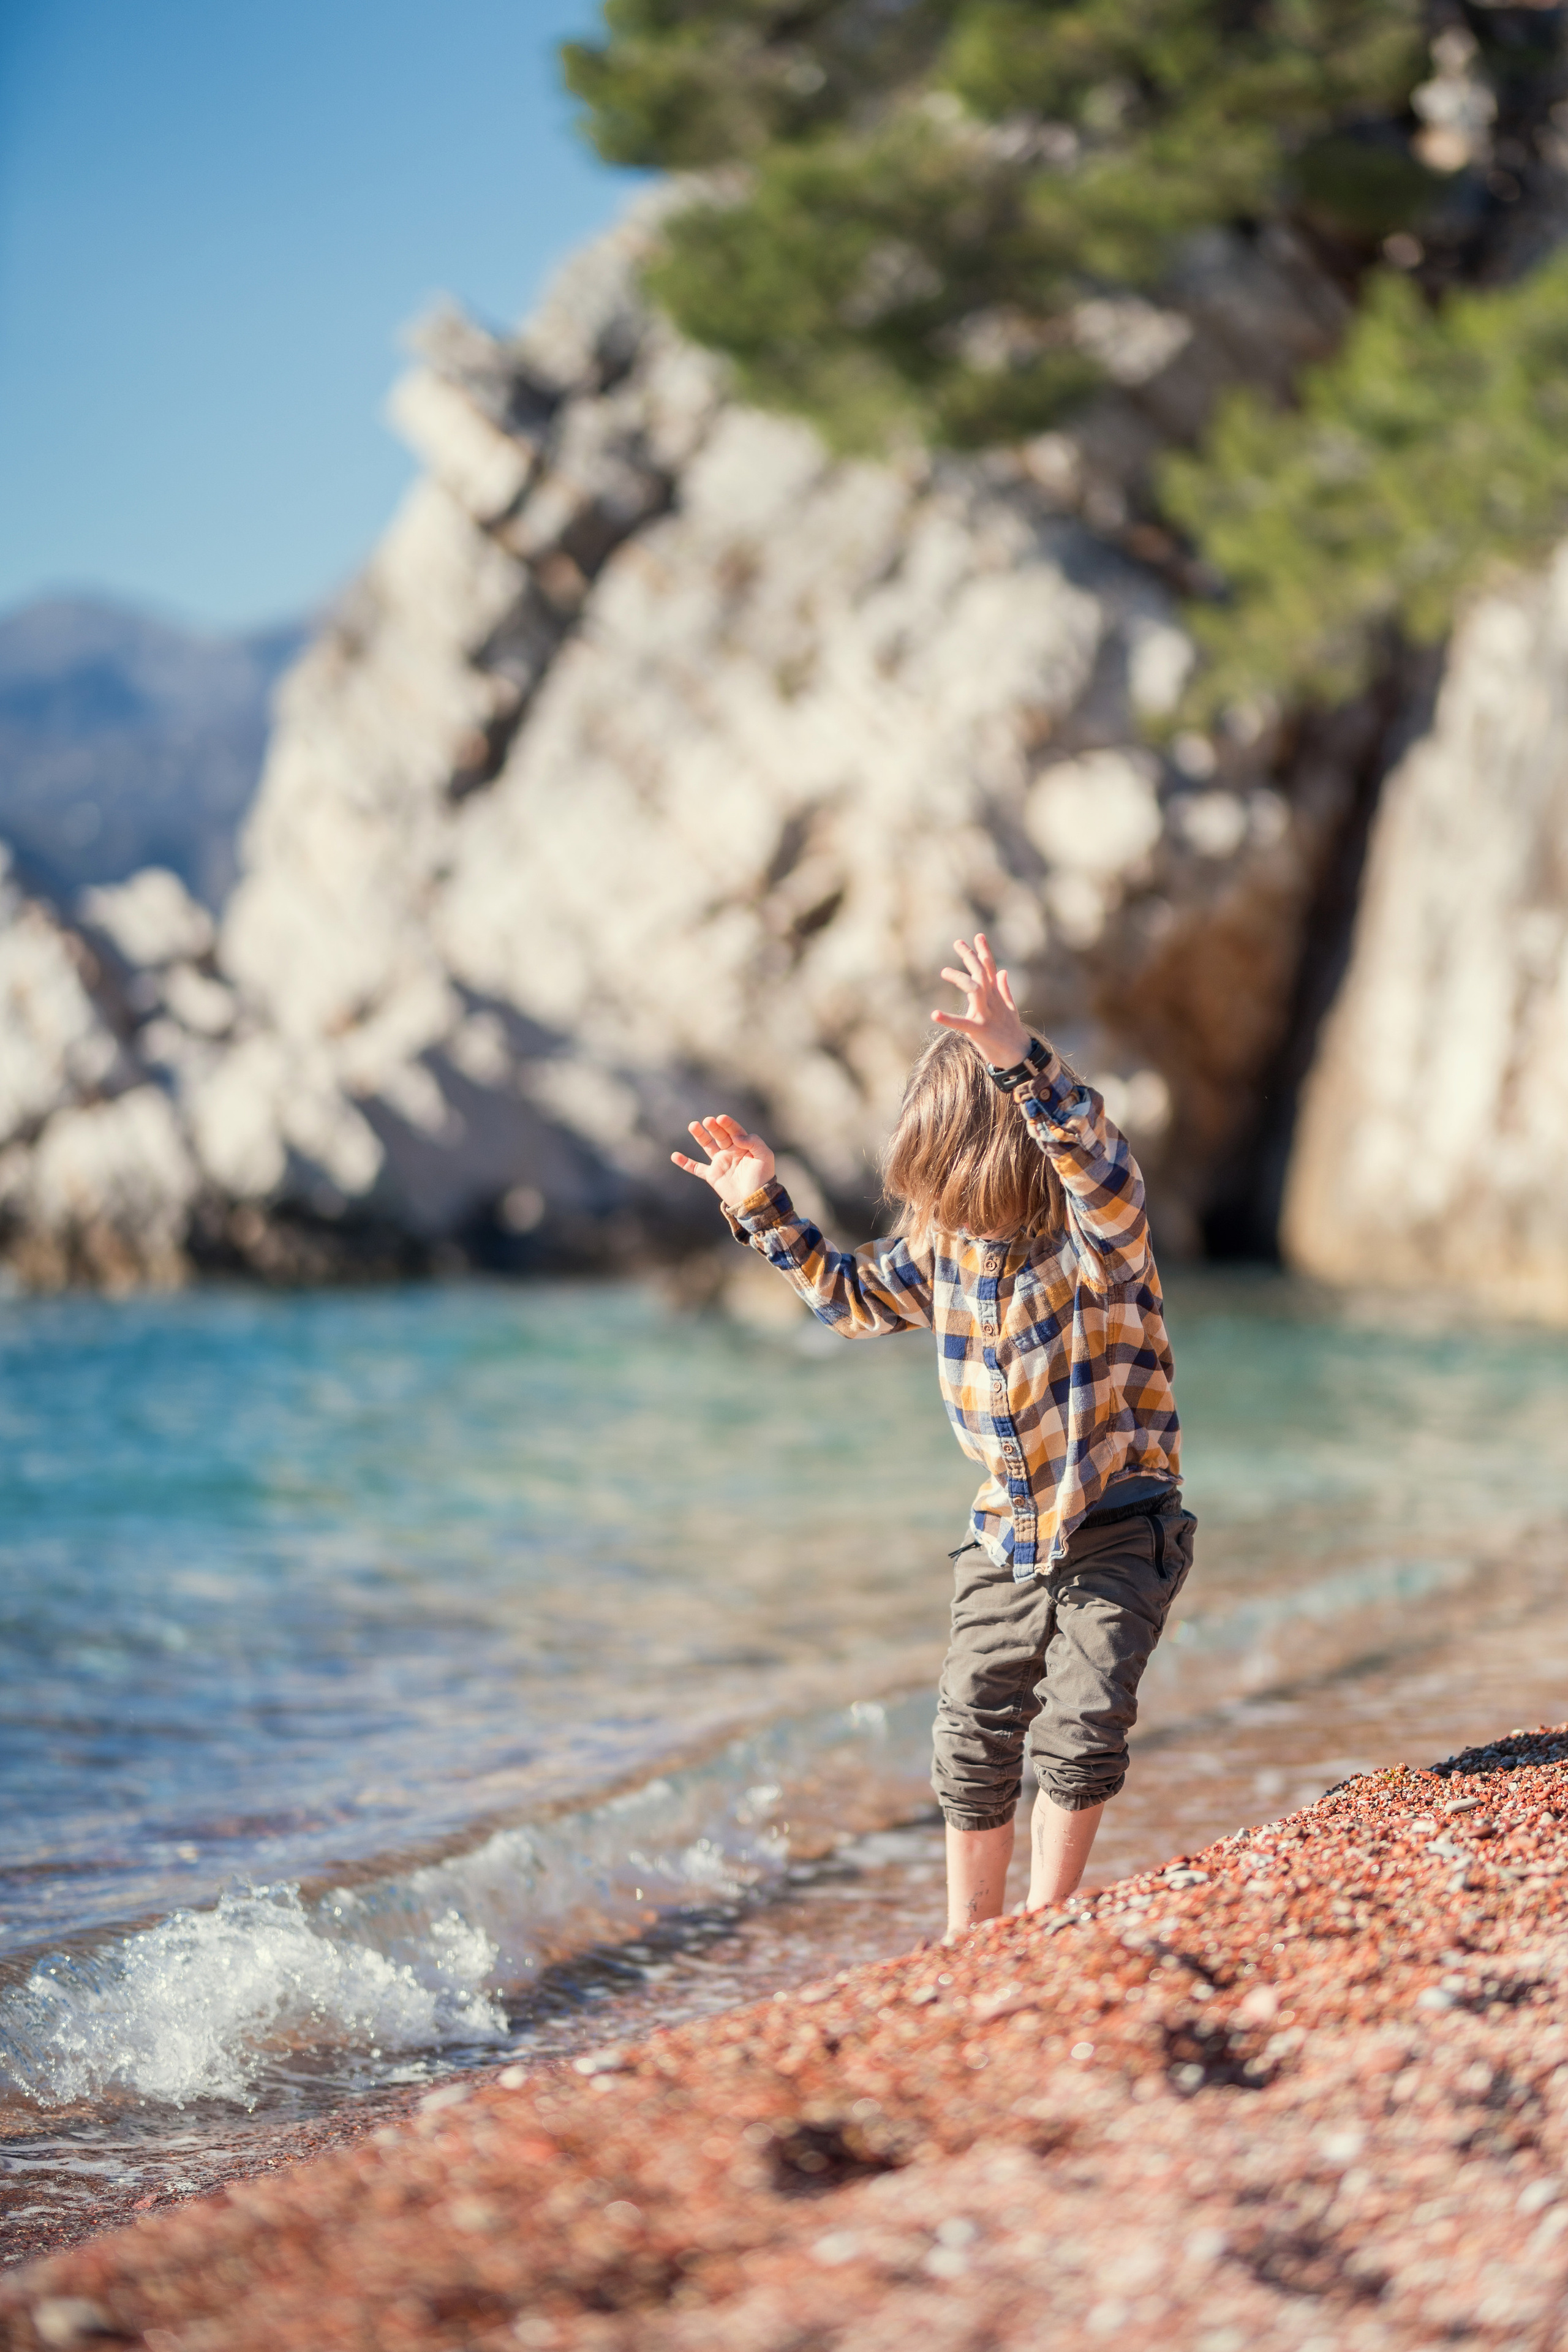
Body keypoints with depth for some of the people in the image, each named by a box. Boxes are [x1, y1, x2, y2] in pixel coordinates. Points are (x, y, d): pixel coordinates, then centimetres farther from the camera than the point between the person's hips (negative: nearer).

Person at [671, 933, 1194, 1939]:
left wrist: (1020, 1061, -59)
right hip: (1009, 1534, 6)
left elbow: (1101, 1165, -44)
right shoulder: (944, 1236, 0)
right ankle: (969, 1934, 22)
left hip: (1119, 1525, -5)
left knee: (1082, 1724, -17)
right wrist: (767, 1212, 10)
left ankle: (1045, 1926, 2)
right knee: (973, 1735, 5)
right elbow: (856, 1298, 19)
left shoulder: (1099, 1227, -19)